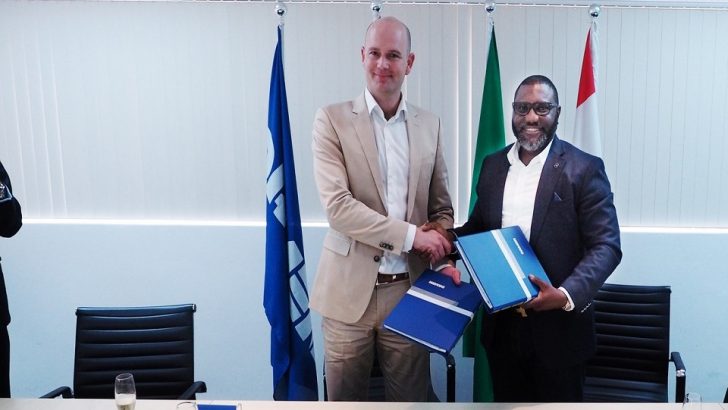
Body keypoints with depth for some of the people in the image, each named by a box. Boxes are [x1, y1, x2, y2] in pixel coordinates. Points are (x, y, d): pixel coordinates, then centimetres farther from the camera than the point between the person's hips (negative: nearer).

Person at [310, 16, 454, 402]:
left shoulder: (429, 124, 9)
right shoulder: (332, 119, -3)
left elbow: (441, 207, 13)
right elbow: (336, 204, -13)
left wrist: (445, 257, -5)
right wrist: (411, 235, -17)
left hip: (410, 289, 3)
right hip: (351, 290, -2)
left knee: (410, 397, 12)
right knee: (345, 397, 11)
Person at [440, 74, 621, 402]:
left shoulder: (584, 169, -9)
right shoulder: (493, 164, 6)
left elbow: (606, 246, -13)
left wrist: (567, 295, -27)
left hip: (558, 326, -4)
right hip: (502, 323, 4)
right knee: (506, 400, 19)